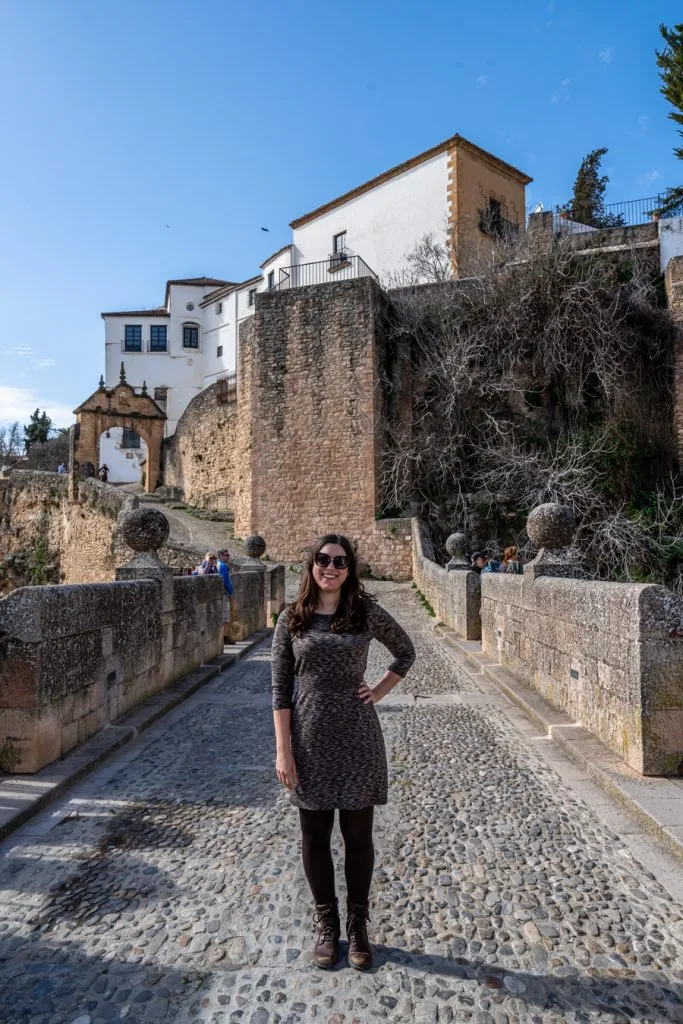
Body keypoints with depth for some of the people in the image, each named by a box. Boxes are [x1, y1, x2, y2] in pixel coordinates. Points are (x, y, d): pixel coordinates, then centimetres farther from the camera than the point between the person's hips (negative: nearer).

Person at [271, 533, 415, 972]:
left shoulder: (367, 612, -4)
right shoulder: (292, 619, -3)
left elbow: (406, 651, 11)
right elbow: (281, 689, -2)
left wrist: (380, 690, 0)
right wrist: (283, 750, -5)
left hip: (358, 738, 0)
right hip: (311, 739, 1)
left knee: (358, 835, 12)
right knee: (315, 836, 14)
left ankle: (358, 926, 35)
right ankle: (326, 926, 36)